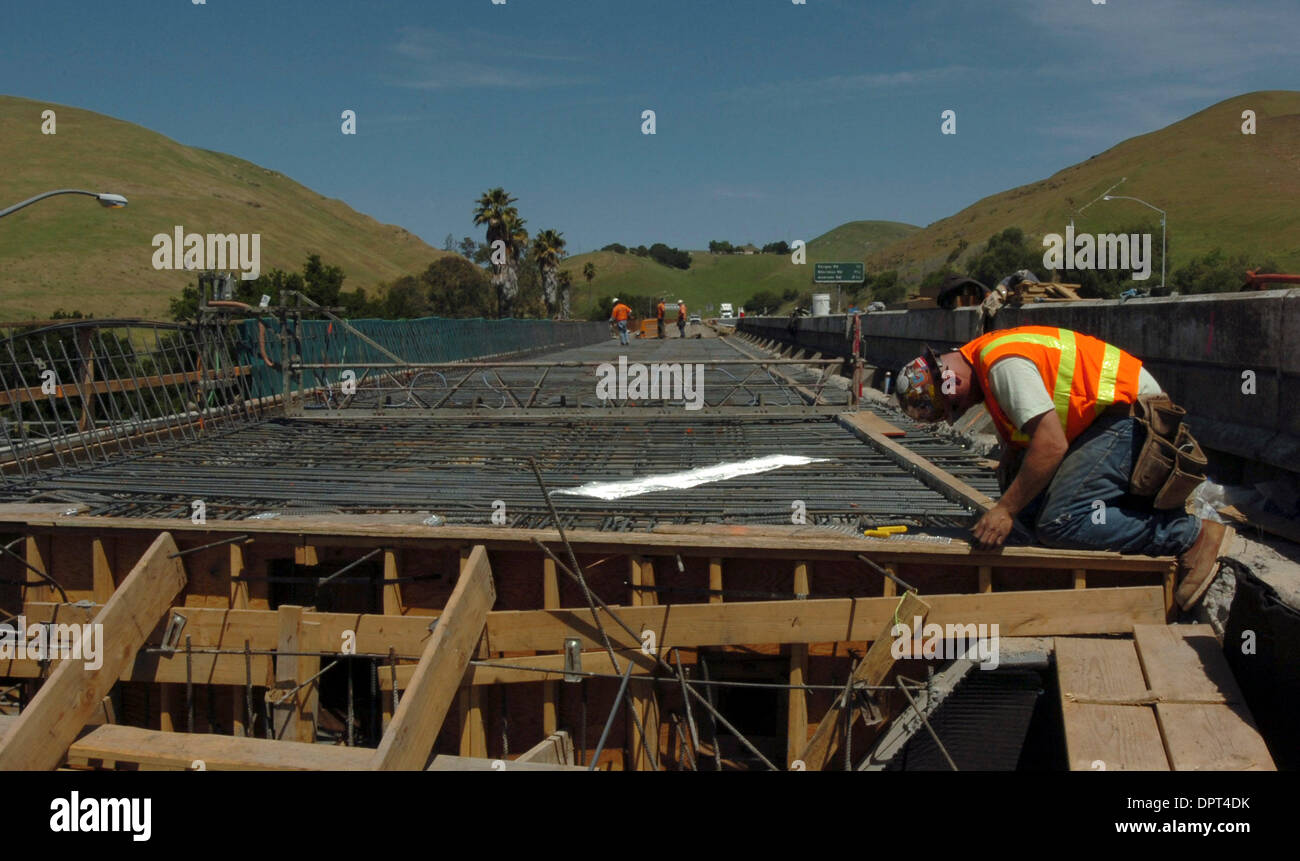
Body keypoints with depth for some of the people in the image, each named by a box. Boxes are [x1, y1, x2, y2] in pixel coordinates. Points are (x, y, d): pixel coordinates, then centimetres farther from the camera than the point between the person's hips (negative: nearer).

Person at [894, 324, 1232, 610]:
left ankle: (1192, 536, -15)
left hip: (1132, 413, -11)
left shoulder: (1004, 365, -21)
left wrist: (1006, 510, -23)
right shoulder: (984, 358, 12)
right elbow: (1016, 441, 20)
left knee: (1059, 523, -21)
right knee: (1030, 508, 3)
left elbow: (1052, 444, -29)